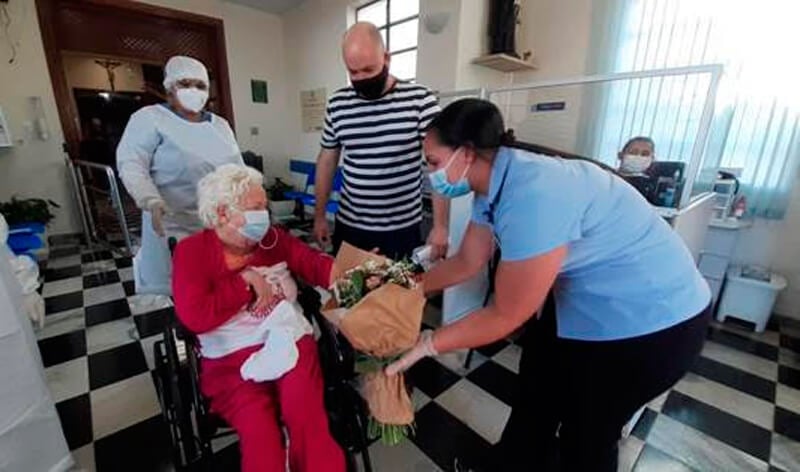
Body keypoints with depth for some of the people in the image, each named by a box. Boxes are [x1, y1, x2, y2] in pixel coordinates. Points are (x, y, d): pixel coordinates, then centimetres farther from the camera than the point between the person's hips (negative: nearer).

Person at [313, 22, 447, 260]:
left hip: (403, 229, -2)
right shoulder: (337, 104, 1)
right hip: (348, 227, 3)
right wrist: (319, 215, 10)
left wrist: (440, 225, -13)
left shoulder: (420, 99, -9)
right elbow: (327, 160, 10)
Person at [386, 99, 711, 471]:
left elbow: (507, 315, -28)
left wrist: (427, 343, -18)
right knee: (535, 399, 23)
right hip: (588, 302, 9)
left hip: (651, 320, -8)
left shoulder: (532, 194, -35)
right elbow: (466, 263, 3)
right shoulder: (493, 184, -6)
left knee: (587, 432, 15)